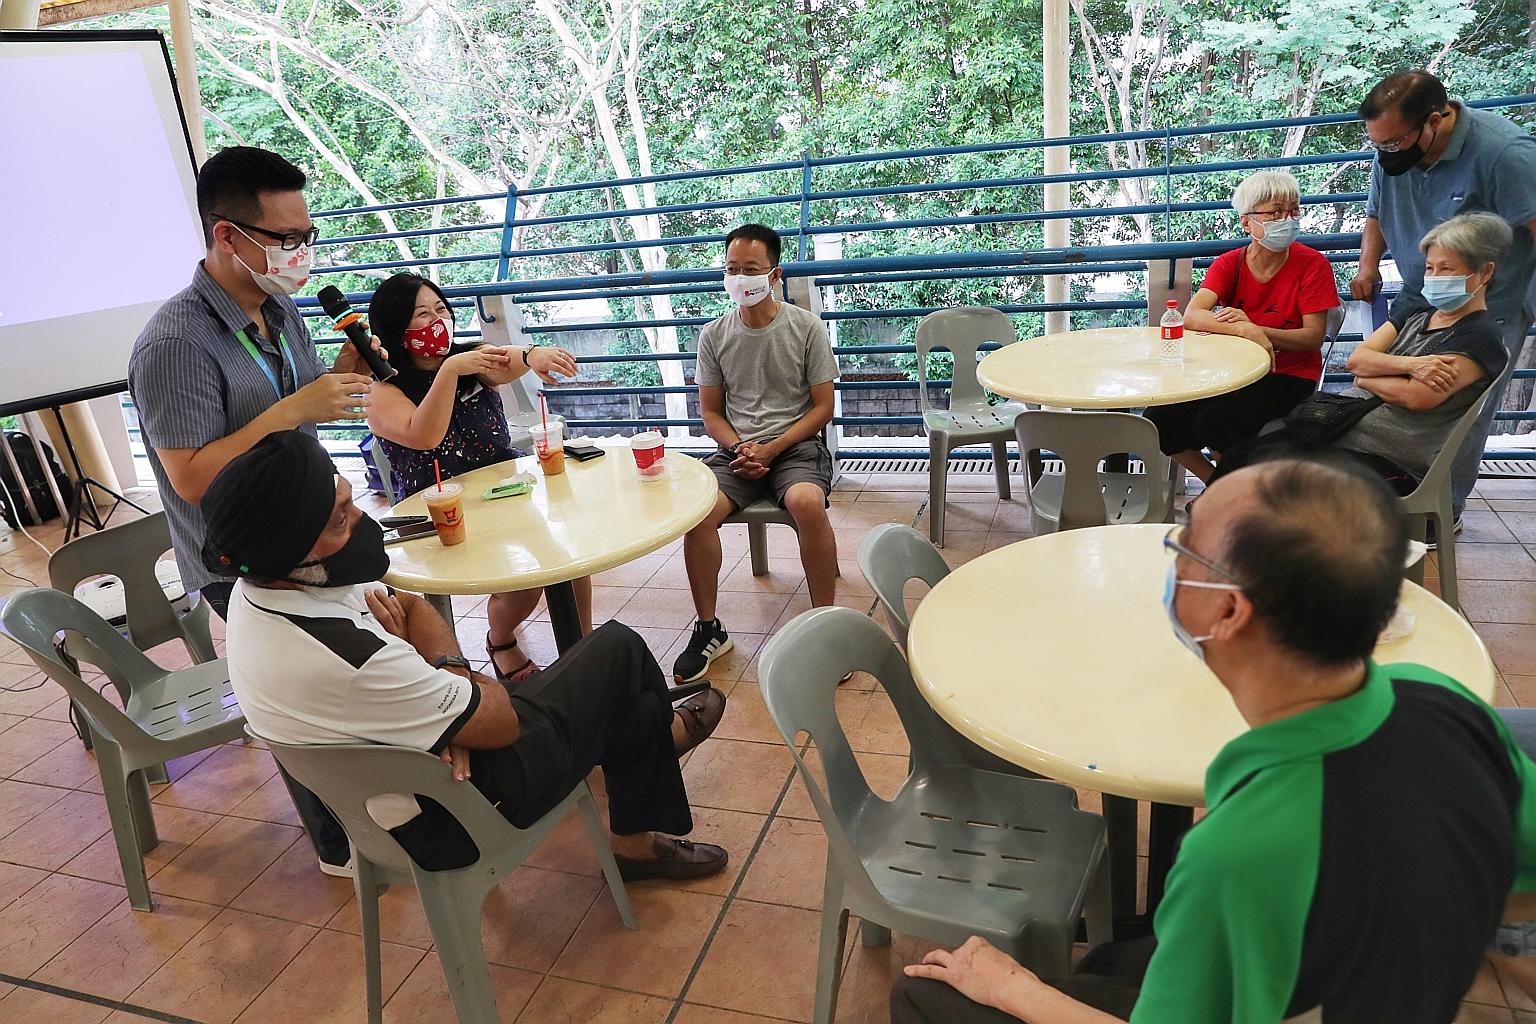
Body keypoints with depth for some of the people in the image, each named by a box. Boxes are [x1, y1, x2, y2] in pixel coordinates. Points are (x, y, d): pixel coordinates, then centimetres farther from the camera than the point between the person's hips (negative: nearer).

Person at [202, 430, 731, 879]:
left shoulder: (257, 587, -10)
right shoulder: (343, 657, -40)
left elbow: (411, 607, 4)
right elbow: (499, 724, -27)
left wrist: (448, 675, -15)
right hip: (443, 822, -8)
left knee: (632, 705, 16)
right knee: (620, 650, 4)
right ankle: (663, 734, 39)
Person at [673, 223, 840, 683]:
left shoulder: (806, 328, -1)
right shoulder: (714, 335, 6)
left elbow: (823, 407, 0)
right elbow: (711, 411, 12)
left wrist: (770, 450, -12)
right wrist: (738, 449, -9)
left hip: (796, 445, -2)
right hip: (736, 448, 3)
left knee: (807, 504, -35)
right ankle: (709, 629, -7)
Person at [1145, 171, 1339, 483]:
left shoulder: (1313, 264, -7)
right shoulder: (1229, 264, 1)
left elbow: (1314, 337, -12)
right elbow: (1191, 316, -16)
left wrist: (1255, 328, -27)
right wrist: (1245, 331, -35)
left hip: (1290, 376, -4)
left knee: (1215, 421, -30)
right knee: (1160, 420, -16)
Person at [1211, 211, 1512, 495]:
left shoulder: (1481, 337, -2)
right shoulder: (1414, 315, 21)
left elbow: (1417, 397, -16)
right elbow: (1356, 359, 6)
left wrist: (1366, 378, 1)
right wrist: (1410, 365, -12)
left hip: (1390, 462, -8)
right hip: (1344, 427, 8)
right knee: (1240, 456, -15)